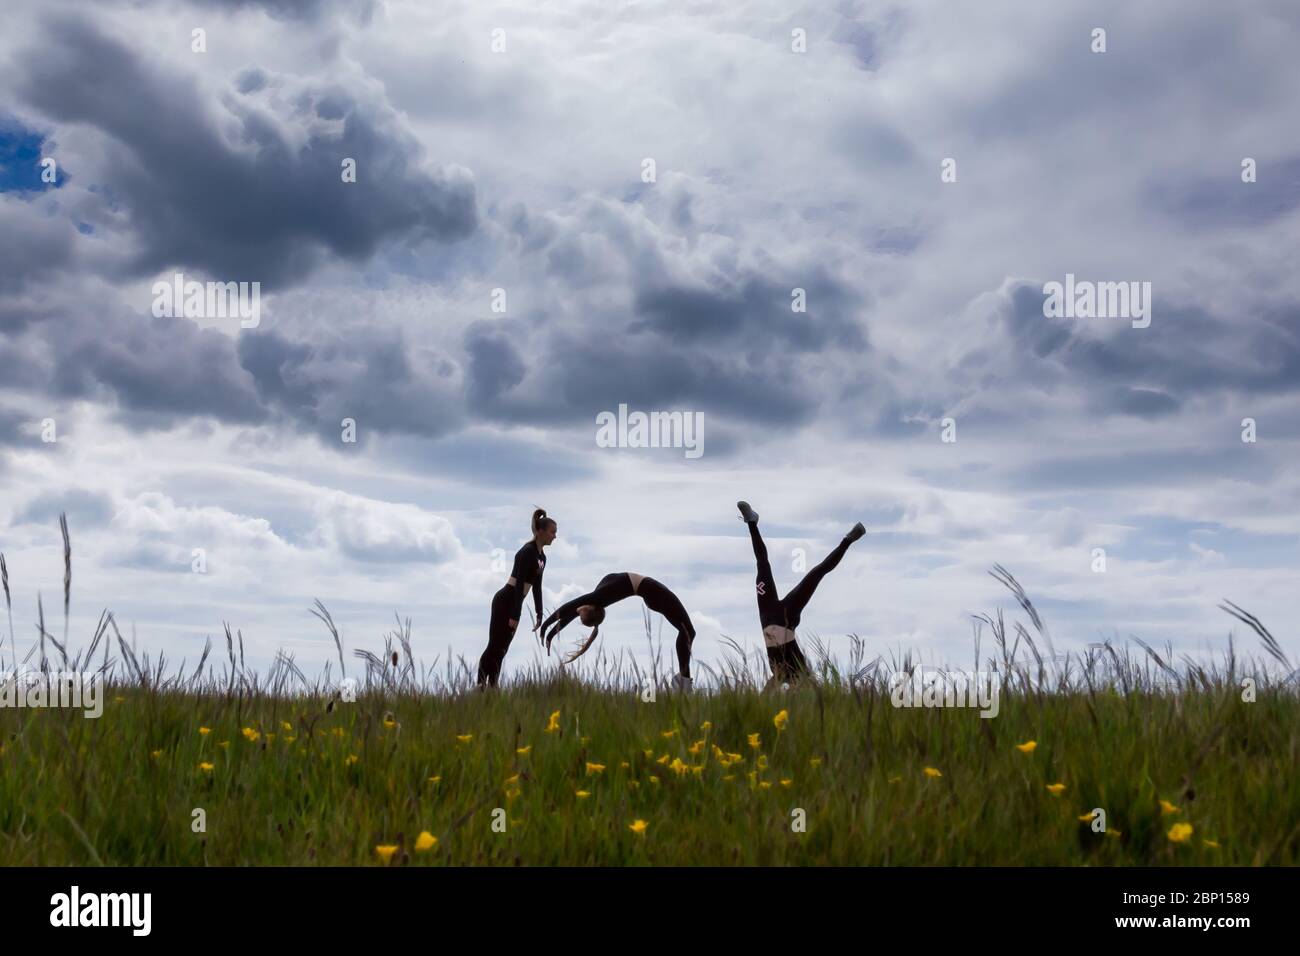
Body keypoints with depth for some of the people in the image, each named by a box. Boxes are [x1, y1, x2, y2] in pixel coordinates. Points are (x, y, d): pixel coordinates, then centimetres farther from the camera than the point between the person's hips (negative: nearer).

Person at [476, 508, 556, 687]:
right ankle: (480, 687, -8)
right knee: (494, 647, -9)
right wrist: (515, 615, -22)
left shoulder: (542, 556, 12)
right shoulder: (527, 552, -15)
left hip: (514, 603, 9)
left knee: (502, 649, 9)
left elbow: (536, 587, 19)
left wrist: (539, 614, 19)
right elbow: (519, 585, -19)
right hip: (505, 602, -9)